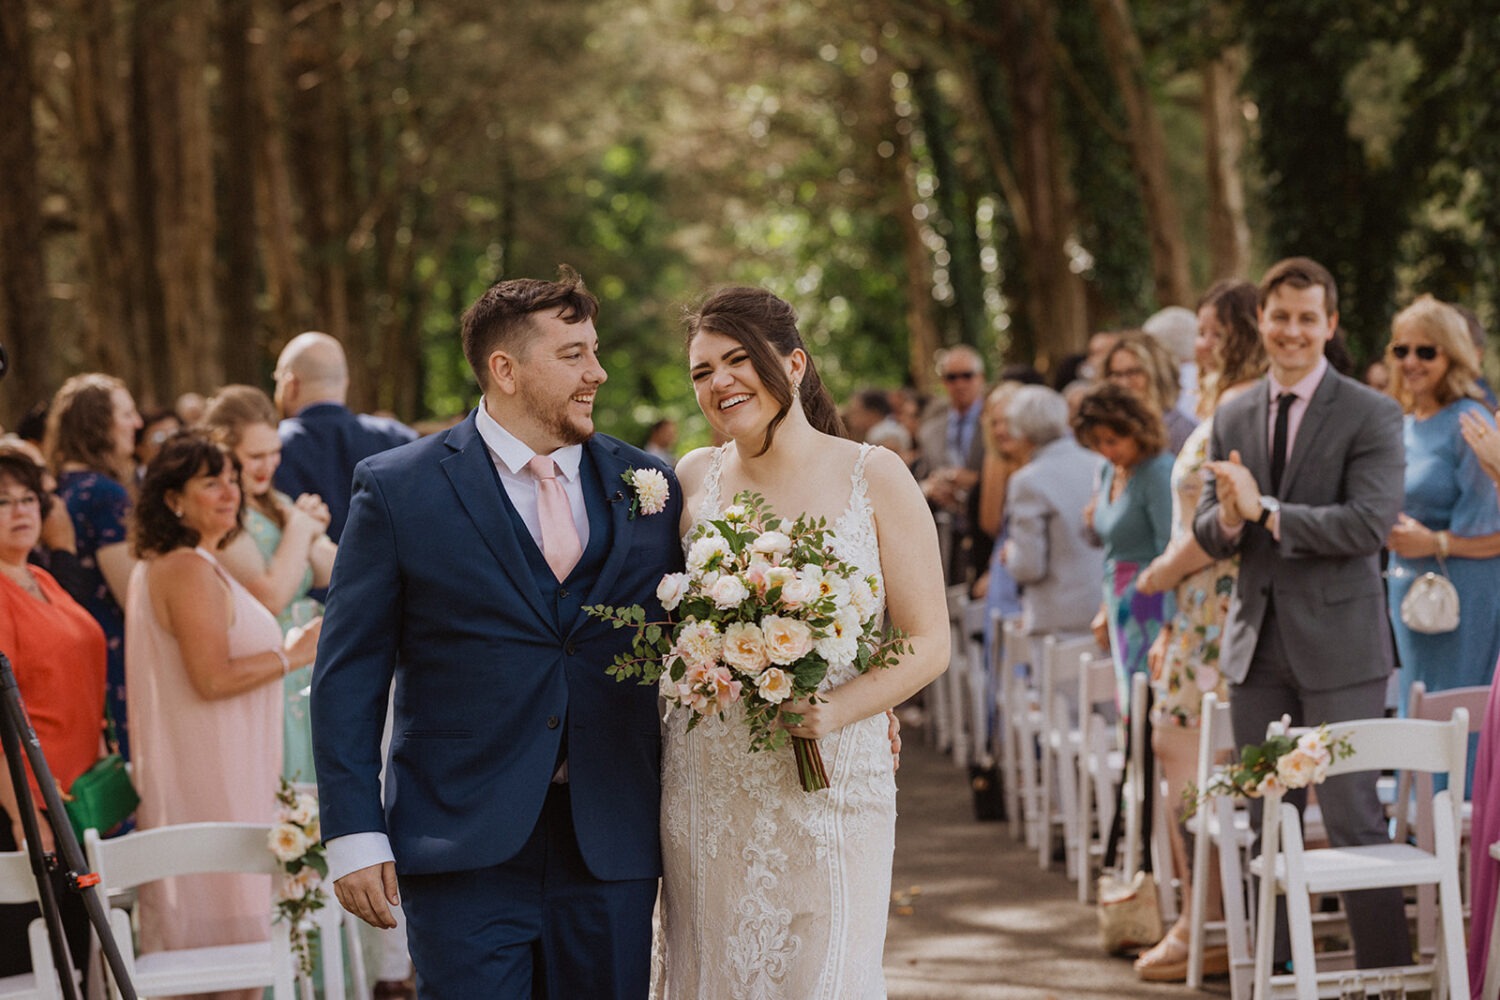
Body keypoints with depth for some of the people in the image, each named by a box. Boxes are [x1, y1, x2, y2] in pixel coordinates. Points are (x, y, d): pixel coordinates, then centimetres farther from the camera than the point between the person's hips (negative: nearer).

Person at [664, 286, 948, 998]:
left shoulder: (873, 478, -1)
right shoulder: (693, 479, 7)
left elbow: (929, 643, -3)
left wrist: (837, 709, -18)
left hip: (830, 785, -2)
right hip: (703, 797, 3)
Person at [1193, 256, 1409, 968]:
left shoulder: (1370, 416, -6)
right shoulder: (1232, 419, 11)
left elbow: (1370, 524, -17)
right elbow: (1207, 536, 10)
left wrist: (1267, 512, -22)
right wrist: (1228, 520, -14)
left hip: (1338, 645, -5)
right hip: (1259, 643, 5)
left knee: (1353, 816, -6)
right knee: (1264, 823, 11)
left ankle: (1385, 976, 1)